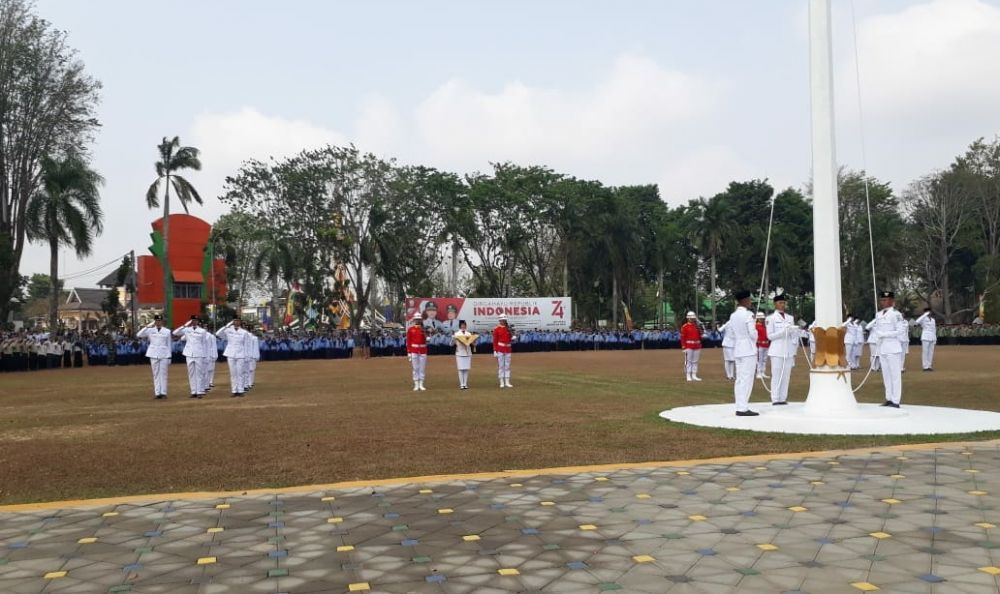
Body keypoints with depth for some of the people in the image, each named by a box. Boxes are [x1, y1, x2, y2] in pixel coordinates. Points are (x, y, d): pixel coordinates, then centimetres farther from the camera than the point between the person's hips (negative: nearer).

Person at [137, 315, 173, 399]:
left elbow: (169, 345, 5)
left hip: (164, 355, -1)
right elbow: (138, 335, -6)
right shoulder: (150, 330, 5)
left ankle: (163, 393, 2)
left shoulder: (167, 331, 4)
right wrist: (147, 327, -14)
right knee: (156, 374, 3)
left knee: (163, 374, 0)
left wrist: (169, 358, 2)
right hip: (153, 355, 1)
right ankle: (157, 393, 5)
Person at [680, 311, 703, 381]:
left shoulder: (697, 326, 13)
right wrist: (684, 347, -12)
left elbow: (700, 336, 17)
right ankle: (688, 376, 2)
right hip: (689, 346, -6)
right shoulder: (684, 327, -4)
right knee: (688, 361, -2)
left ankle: (694, 376, 12)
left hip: (697, 346, 6)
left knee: (695, 361, 8)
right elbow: (682, 337, -8)